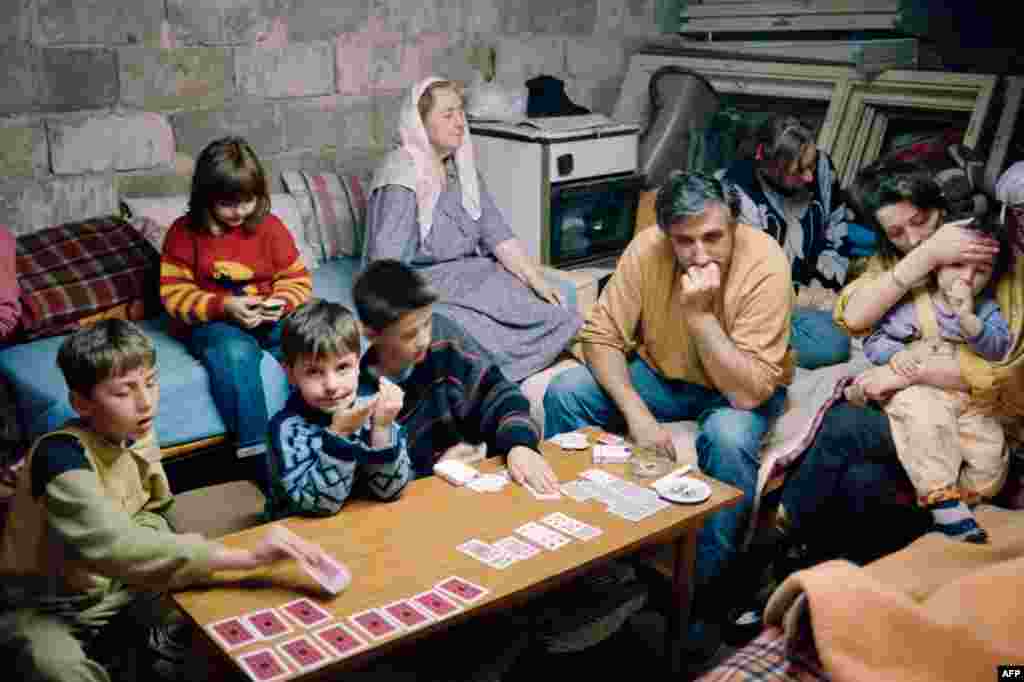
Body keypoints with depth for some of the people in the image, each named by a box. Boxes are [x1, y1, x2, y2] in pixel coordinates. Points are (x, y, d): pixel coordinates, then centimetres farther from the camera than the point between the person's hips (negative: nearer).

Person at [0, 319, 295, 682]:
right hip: (39, 608, -7)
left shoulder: (139, 436, -6)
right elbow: (113, 547, -43)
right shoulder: (60, 455, -29)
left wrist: (145, 539, -17)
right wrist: (246, 556, -47)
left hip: (106, 590, 7)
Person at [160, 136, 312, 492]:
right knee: (235, 354, -38)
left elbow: (297, 278, 9)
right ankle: (261, 459, -36)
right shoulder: (185, 232, -2)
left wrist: (282, 302, -15)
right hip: (211, 321, -3)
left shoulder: (271, 227, 5)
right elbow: (173, 292, -4)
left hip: (267, 317, 3)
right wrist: (223, 306, -19)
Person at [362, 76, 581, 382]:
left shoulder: (463, 169, 9)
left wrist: (538, 281, -7)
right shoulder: (403, 177, -15)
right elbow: (386, 264, -22)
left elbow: (497, 233, 4)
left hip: (466, 278, 7)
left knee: (550, 309, -14)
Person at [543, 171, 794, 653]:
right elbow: (601, 336, -14)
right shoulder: (647, 247, -20)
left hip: (740, 391, -3)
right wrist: (637, 413, -27)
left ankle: (700, 586, -14)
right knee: (565, 392, -17)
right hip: (661, 372, 4)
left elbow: (747, 393, -32)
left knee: (729, 436, -36)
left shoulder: (765, 265, -29)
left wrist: (699, 312, -39)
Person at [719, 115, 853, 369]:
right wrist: (812, 300, -18)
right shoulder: (740, 196, -25)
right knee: (832, 343, -26)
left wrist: (825, 287, -6)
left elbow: (836, 232, 6)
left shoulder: (821, 165, -9)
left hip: (810, 287, 7)